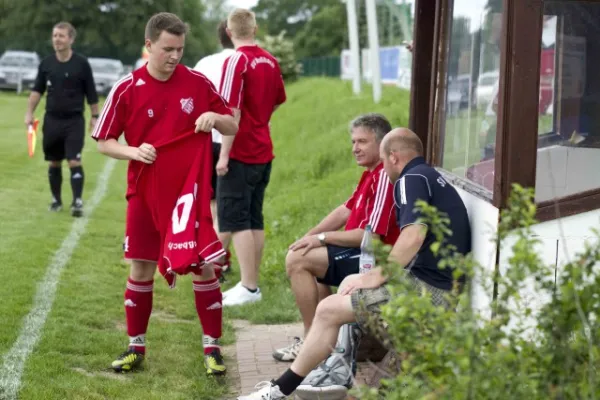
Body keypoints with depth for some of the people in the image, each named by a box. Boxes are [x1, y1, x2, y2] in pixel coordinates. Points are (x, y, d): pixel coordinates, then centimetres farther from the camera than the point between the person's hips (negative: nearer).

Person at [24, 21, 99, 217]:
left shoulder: (81, 64, -5)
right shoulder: (46, 63, 3)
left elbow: (91, 94, 0)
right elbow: (37, 90, 10)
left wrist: (95, 117, 1)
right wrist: (29, 113, 2)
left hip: (75, 121, -3)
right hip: (52, 120, 4)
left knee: (74, 162, -11)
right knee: (54, 163, 11)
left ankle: (77, 202, -11)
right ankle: (56, 200, 23)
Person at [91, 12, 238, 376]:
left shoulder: (198, 83, -3)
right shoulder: (126, 90, -5)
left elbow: (233, 127, 5)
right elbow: (104, 142, 1)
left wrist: (215, 118, -16)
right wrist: (133, 151, -18)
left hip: (190, 192, 0)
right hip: (145, 194, 0)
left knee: (203, 266, -2)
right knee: (141, 268, 6)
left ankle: (212, 347, 10)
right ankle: (136, 347, 20)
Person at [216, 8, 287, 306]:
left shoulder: (237, 61, -14)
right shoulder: (270, 61, 8)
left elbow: (232, 112, -19)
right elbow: (278, 100, 23)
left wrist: (223, 155, -18)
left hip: (241, 154, -8)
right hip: (263, 152, 8)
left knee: (234, 221, -5)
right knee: (254, 219, 12)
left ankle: (248, 287, -8)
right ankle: (252, 283, 15)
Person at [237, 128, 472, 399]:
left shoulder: (412, 178, -10)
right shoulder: (432, 178, 20)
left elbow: (414, 235, -24)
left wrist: (378, 276, -16)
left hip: (430, 289, -11)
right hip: (441, 283, 11)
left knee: (329, 310, -8)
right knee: (349, 284, 23)